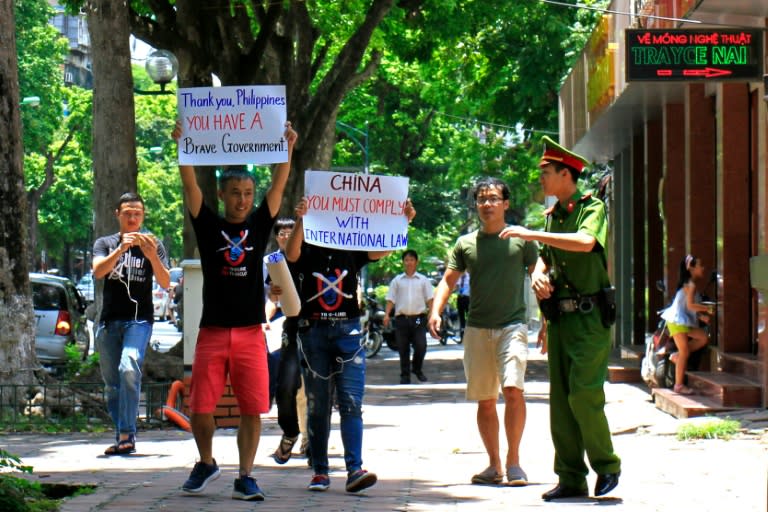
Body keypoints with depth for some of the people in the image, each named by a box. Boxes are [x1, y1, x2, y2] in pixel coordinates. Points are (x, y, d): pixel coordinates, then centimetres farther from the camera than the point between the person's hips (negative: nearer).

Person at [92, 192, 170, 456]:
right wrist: (121, 249, -22)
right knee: (111, 382, 4)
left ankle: (128, 434, -27)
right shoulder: (105, 243, 13)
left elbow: (165, 282, -3)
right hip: (108, 322, 3)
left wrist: (152, 256, -20)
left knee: (129, 369, -25)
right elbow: (98, 271, -8)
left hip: (139, 319, -3)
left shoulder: (153, 244, 9)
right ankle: (121, 436, 13)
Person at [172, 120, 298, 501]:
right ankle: (206, 464, 24)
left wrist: (287, 148, -9)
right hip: (212, 332, -1)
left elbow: (278, 186, 2)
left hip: (250, 333, 1)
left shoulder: (259, 225, 9)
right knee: (200, 408, 1)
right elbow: (190, 185, -4)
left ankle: (245, 477, 8)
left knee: (252, 409, -1)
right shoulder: (209, 226, 5)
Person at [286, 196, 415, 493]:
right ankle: (319, 472, 11)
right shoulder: (308, 252, 3)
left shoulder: (353, 251, 8)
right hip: (314, 331, -1)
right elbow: (291, 254, -18)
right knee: (317, 405, 4)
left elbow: (383, 250, -4)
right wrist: (300, 221, -34)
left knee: (351, 402, -7)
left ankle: (354, 470, -14)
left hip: (348, 331, 1)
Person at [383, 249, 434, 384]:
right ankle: (405, 375, 10)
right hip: (401, 318, 1)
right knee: (403, 349, 2)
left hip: (418, 318, -1)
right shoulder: (397, 280, 12)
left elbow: (429, 298, 8)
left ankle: (417, 369, 17)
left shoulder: (423, 280, 12)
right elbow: (391, 299, 10)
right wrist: (387, 314, -4)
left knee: (421, 346, -7)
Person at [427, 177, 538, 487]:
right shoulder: (466, 243, 10)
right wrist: (435, 311, -6)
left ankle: (513, 461, -10)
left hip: (512, 325, -3)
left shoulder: (520, 239, 4)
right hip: (477, 330, 3)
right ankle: (494, 465, 16)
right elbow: (448, 280, 11)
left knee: (513, 389, -19)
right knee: (485, 400, 6)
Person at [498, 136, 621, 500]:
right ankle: (571, 478, 10)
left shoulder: (592, 208, -7)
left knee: (583, 394, -14)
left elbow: (585, 242, -28)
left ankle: (607, 466, 3)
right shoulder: (553, 216, 16)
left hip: (590, 317, -8)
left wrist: (531, 234, -26)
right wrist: (538, 276, 1)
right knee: (560, 400, 5)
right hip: (560, 317, 8)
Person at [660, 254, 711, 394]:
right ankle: (679, 385, -4)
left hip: (683, 321, 9)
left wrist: (701, 315, 6)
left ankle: (677, 356, 10)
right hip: (677, 321, -9)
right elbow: (690, 305, -23)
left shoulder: (688, 284, 16)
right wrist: (708, 309, -18)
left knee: (703, 337, 8)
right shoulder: (691, 285, -13)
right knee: (685, 352, -8)